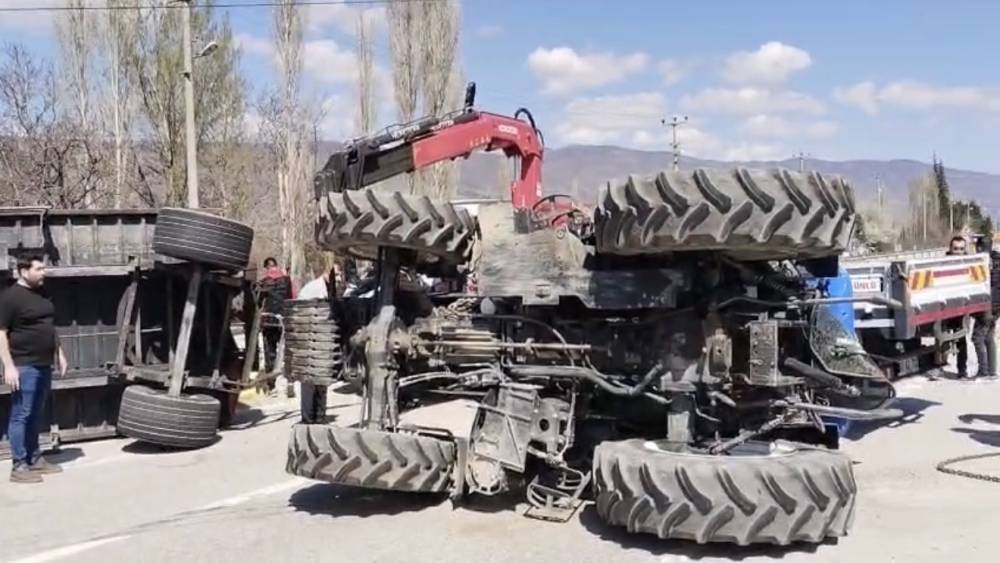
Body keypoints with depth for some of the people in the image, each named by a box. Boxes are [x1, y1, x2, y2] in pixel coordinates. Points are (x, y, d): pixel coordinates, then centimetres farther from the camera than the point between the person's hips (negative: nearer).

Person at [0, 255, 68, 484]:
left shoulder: (42, 294, 14)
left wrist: (59, 354, 21)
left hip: (44, 365, 8)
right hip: (24, 367, -8)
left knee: (36, 416, 14)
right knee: (21, 416, -4)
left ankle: (35, 459, 22)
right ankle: (19, 466, 0)